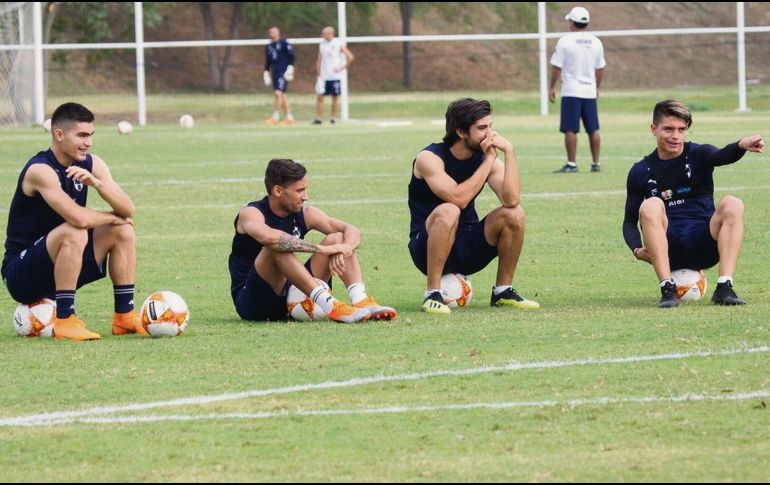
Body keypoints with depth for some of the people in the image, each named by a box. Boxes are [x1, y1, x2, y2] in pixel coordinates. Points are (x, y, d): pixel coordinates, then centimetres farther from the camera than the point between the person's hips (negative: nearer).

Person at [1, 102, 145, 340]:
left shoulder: (90, 164, 2)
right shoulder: (41, 170, -22)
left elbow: (128, 210, -9)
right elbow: (78, 218, -34)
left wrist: (96, 182, -25)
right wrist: (112, 217, -15)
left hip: (58, 271, 8)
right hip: (20, 274, -8)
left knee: (123, 231, -2)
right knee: (74, 234, -33)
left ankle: (125, 316, 0)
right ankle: (64, 320, -27)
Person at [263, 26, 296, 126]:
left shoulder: (284, 43, -4)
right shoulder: (269, 46, 15)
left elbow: (291, 56, -7)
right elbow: (267, 62, 21)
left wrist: (290, 69, -13)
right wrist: (266, 74, 16)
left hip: (283, 73, -7)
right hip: (275, 72, 7)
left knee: (278, 93, -16)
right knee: (282, 95, 8)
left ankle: (276, 116, -13)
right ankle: (289, 117, 13)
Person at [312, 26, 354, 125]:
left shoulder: (339, 44, -5)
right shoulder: (322, 44, 8)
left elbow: (350, 57, -7)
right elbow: (319, 60, 11)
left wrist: (342, 68, -8)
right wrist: (319, 74, 4)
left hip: (335, 76, -4)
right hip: (323, 76, 4)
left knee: (335, 97, 2)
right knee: (320, 97, -3)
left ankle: (334, 118, 10)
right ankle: (319, 118, 1)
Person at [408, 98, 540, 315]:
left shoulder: (485, 157, -1)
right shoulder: (430, 158, -15)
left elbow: (511, 199, -18)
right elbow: (459, 198, -31)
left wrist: (509, 151, -21)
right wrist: (489, 159, -23)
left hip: (468, 248, 5)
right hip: (428, 247, -5)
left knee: (514, 214, -16)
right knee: (448, 212, -35)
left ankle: (503, 291, 0)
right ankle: (433, 294, -27)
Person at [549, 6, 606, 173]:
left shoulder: (565, 41, -8)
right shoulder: (596, 42, 6)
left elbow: (556, 67, -7)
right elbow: (600, 68, 12)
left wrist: (552, 87, 3)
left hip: (571, 91, -5)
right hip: (590, 91, 5)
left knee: (570, 129, -4)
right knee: (593, 129, 9)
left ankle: (571, 164, -6)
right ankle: (596, 163, 12)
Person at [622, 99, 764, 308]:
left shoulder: (698, 155, 4)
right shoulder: (641, 172, 9)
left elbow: (722, 156, -20)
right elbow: (630, 221, 11)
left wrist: (741, 145, -45)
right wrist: (637, 249, -12)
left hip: (703, 249, 0)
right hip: (669, 253, 0)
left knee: (732, 205, -25)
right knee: (651, 206, -27)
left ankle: (724, 288, -31)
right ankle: (667, 289, -33)